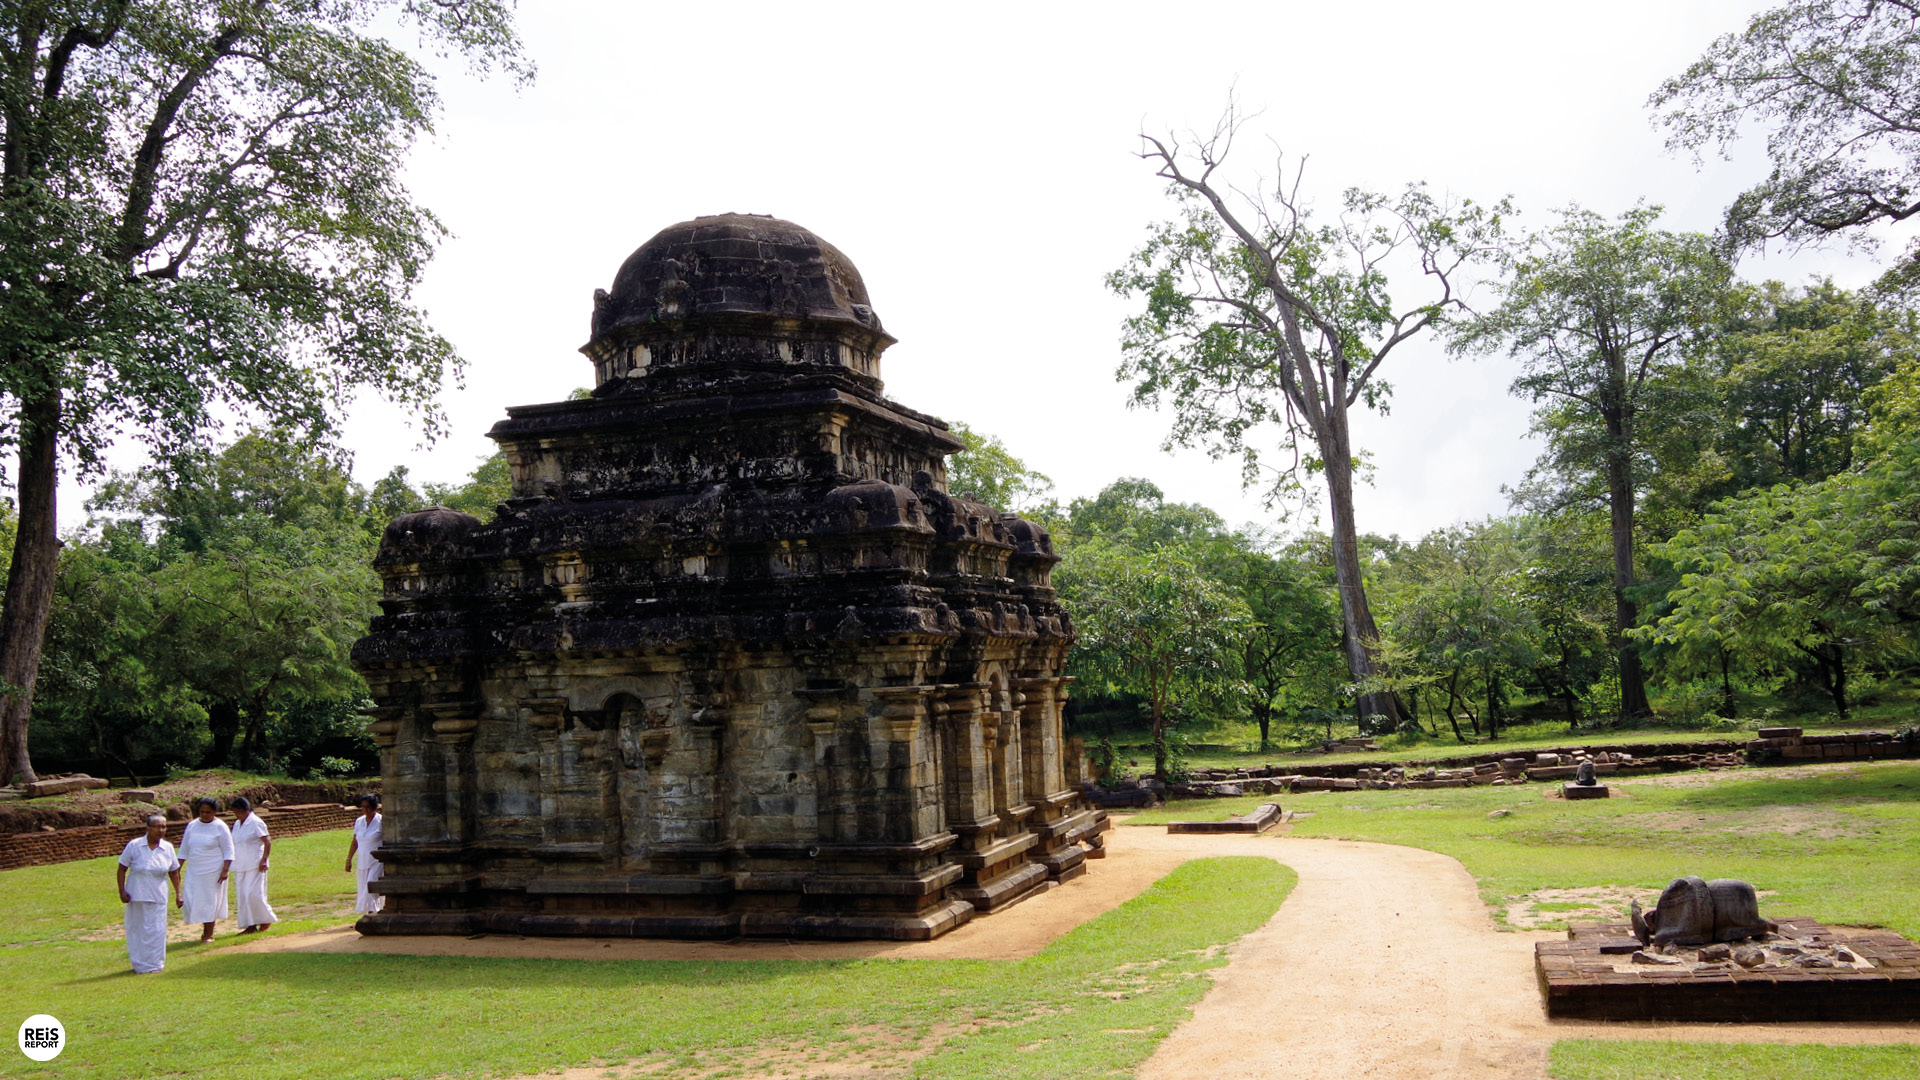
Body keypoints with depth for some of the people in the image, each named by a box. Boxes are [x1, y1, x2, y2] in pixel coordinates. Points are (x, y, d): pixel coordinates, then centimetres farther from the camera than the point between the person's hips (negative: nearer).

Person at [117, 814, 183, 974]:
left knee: (156, 930, 2)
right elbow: (122, 869, 0)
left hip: (158, 897, 1)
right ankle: (139, 964, 21)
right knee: (136, 930, 8)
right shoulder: (134, 845, -6)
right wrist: (122, 891, -8)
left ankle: (153, 964, 14)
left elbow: (174, 872, 10)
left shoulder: (168, 848, 2)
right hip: (136, 895, -1)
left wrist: (178, 893, 8)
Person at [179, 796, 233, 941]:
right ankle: (205, 926, 21)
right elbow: (184, 850, 13)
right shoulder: (192, 825, 7)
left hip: (213, 872, -4)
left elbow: (228, 851, -7)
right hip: (194, 872, 4)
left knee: (210, 901, 0)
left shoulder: (220, 827, -6)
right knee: (193, 900, 1)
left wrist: (225, 870, -15)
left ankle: (208, 934, 10)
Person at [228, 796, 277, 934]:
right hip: (240, 866, 8)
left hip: (254, 866, -8)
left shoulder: (256, 823, -11)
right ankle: (251, 926, 10)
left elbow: (268, 842, -13)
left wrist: (263, 860, -20)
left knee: (253, 894, -11)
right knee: (242, 895, 5)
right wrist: (232, 863, 13)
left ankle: (266, 919, 7)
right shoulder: (237, 824, 11)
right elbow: (235, 844, 18)